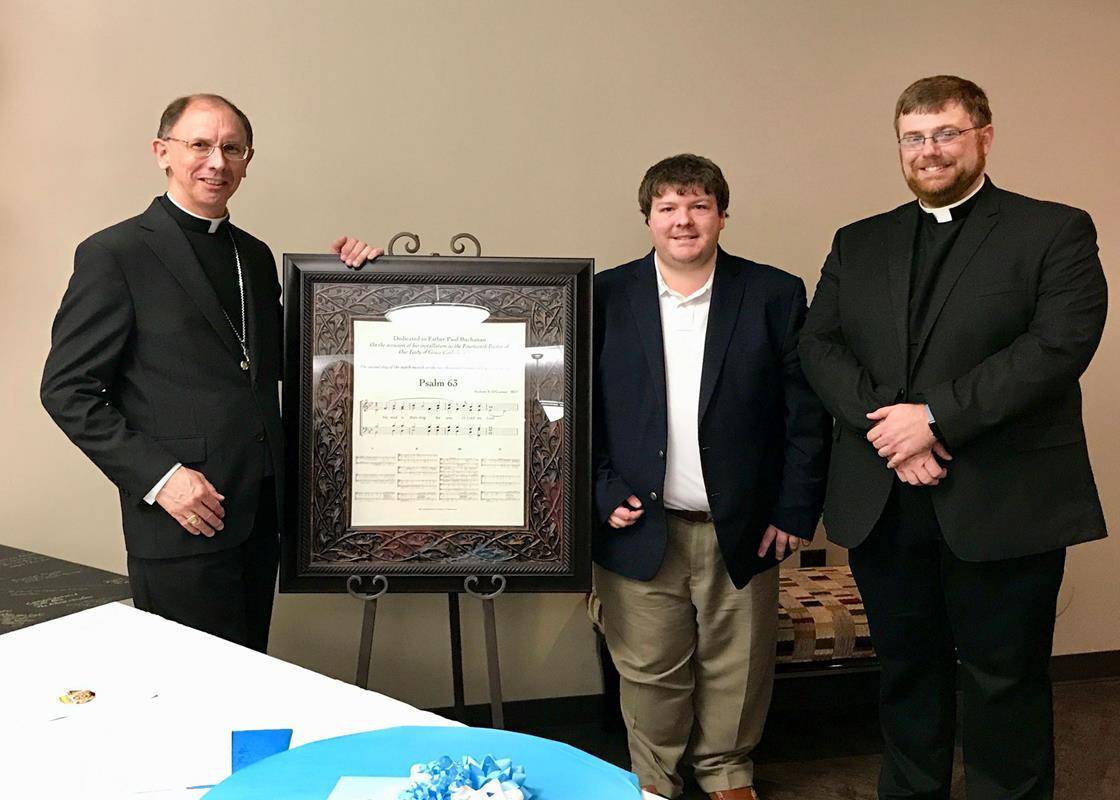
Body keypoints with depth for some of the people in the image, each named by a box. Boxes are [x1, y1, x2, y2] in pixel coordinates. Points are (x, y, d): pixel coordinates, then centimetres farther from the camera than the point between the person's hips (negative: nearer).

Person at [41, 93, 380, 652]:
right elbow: (67, 390, -8)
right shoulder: (115, 254, -6)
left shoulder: (255, 255, 14)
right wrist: (157, 476, -17)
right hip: (181, 518, -6)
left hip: (261, 514, 6)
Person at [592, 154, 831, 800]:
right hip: (641, 528, 0)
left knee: (737, 671, 14)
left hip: (743, 529, 0)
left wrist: (795, 512, -4)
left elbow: (807, 412, -1)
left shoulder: (775, 295, -2)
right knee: (649, 673, 12)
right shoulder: (606, 297, -1)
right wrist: (603, 495, -6)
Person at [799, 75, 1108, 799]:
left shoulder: (1054, 232, 0)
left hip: (1002, 505, -3)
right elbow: (820, 345, 3)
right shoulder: (859, 244, 13)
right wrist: (882, 422, -14)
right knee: (907, 674, 17)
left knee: (1005, 682, 8)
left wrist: (936, 416, -19)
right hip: (880, 503, 4)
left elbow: (1061, 343, -13)